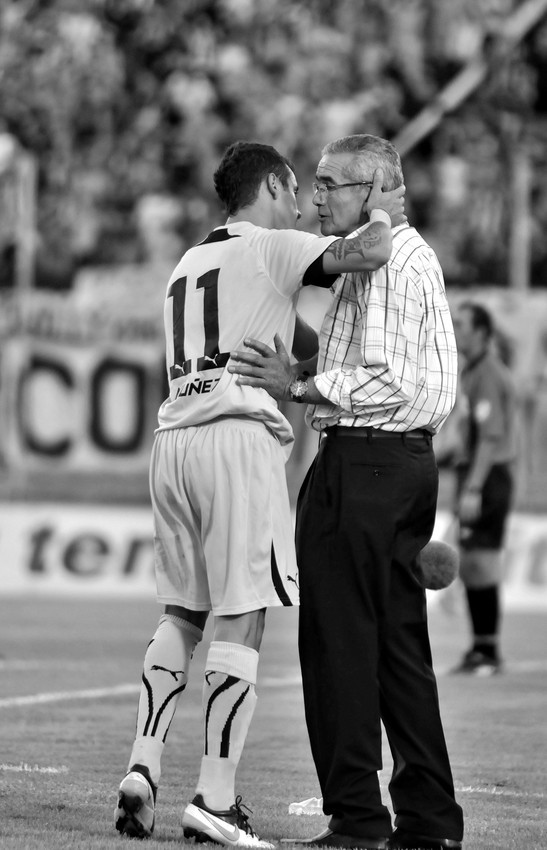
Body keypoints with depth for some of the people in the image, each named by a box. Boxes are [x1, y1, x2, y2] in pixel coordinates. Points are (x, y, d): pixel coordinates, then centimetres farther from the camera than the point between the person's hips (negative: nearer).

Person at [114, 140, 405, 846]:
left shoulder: (186, 266, 26)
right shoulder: (271, 249, 3)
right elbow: (365, 255, -14)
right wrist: (380, 214, 6)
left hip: (172, 438, 7)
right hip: (239, 437, -7)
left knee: (181, 613, 16)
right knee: (242, 619, -5)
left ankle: (144, 767, 6)